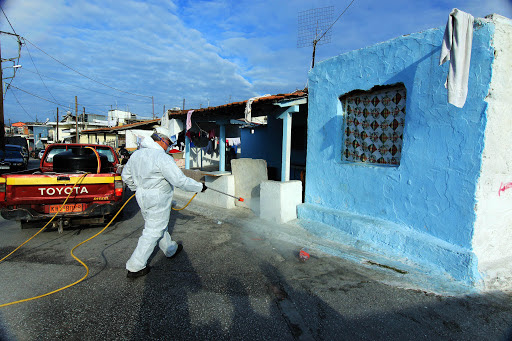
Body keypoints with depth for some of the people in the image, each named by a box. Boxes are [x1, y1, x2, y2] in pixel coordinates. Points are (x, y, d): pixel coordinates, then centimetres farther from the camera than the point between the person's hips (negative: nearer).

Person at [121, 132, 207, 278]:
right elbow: (180, 180, -24)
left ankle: (171, 250, 42)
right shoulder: (162, 157, -21)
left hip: (143, 197, 9)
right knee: (153, 231, 2)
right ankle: (135, 267, 11)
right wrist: (200, 187, -13)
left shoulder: (136, 154, 6)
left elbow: (126, 175, 16)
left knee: (159, 226, 23)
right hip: (158, 200, -9)